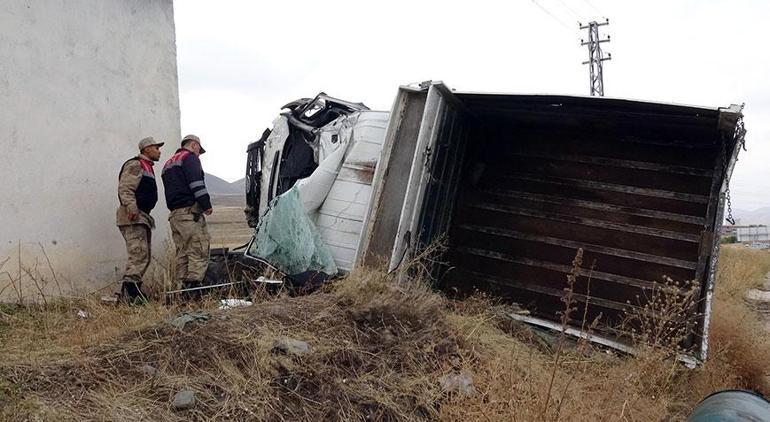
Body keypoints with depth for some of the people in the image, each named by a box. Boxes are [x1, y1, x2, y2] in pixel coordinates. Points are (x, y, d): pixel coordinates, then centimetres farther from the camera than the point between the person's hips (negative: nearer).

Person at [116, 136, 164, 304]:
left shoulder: (147, 167, 25)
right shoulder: (135, 165, -7)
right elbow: (125, 188, -18)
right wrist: (131, 207, -31)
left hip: (143, 217, 11)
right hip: (133, 217, -11)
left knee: (145, 256, 11)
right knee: (139, 254, -17)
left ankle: (131, 291, 16)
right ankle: (130, 291, -18)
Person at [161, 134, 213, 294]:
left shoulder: (168, 163, 29)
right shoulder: (190, 157, -1)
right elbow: (196, 183, -14)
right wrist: (206, 204, -15)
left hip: (174, 213, 9)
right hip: (190, 211, -9)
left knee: (182, 252, 9)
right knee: (199, 249, -11)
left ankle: (182, 286, 8)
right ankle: (194, 284, -18)